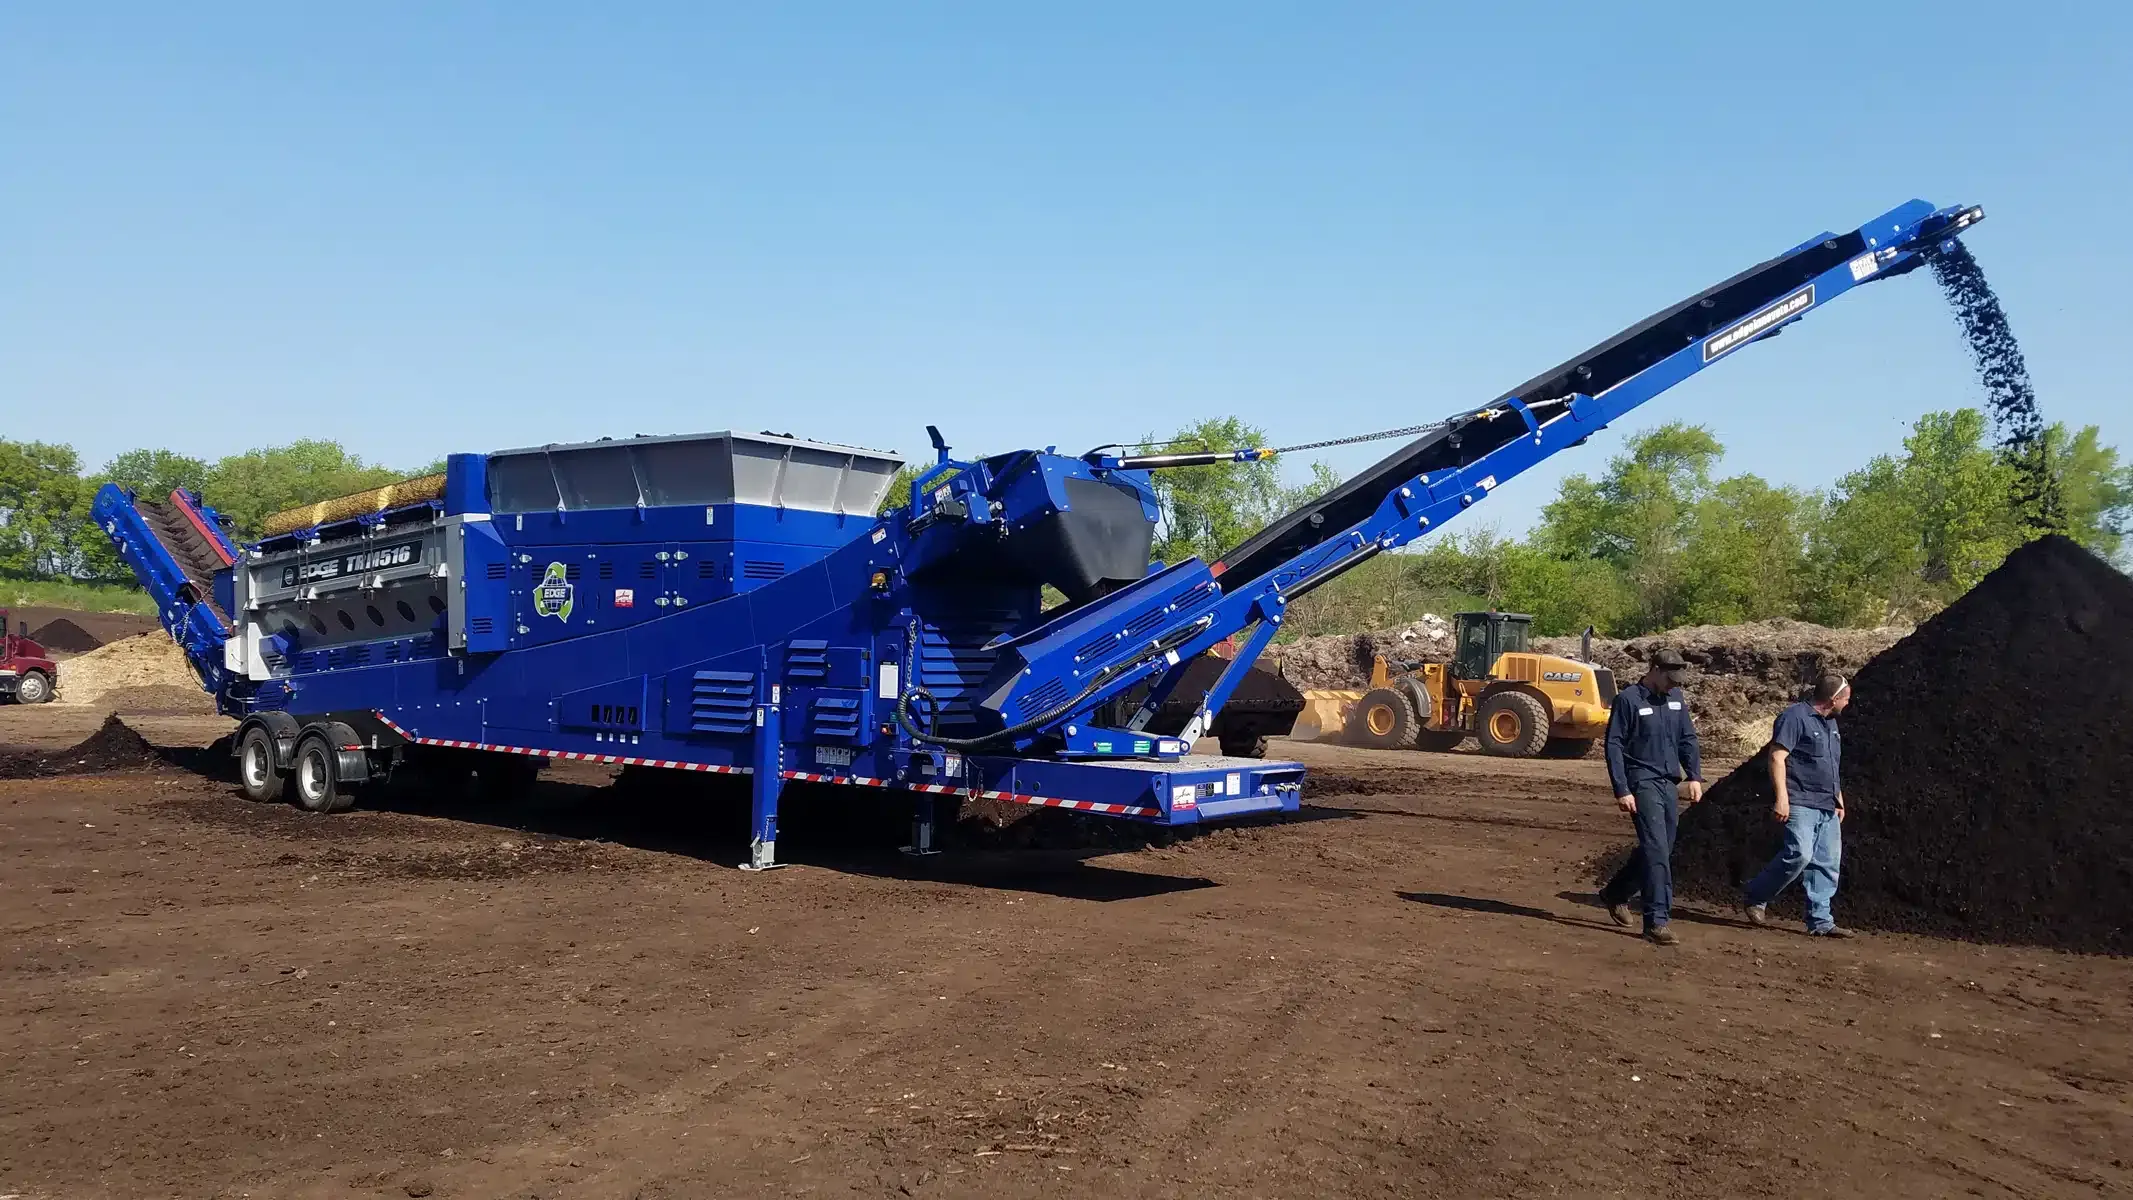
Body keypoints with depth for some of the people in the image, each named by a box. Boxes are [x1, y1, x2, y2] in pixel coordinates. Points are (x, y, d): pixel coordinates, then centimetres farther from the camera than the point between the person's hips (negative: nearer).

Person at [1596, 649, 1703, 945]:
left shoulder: (1676, 698, 10)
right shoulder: (1628, 699, -8)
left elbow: (1688, 739, 16)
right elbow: (1614, 746, -10)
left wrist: (1695, 776, 4)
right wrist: (1621, 790, -15)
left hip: (1669, 784, 7)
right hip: (1642, 783, -7)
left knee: (1661, 850, 13)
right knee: (1656, 850, -13)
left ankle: (1615, 893, 32)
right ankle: (1657, 920, -9)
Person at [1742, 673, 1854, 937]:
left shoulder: (1830, 724, 21)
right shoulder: (1795, 717, -9)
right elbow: (1777, 757, -15)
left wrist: (1839, 800, 27)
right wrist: (1782, 797, -22)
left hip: (1827, 807, 9)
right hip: (1800, 804, -9)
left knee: (1828, 863, 4)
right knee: (1799, 854, -20)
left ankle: (1821, 922, 8)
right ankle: (1755, 898, -4)